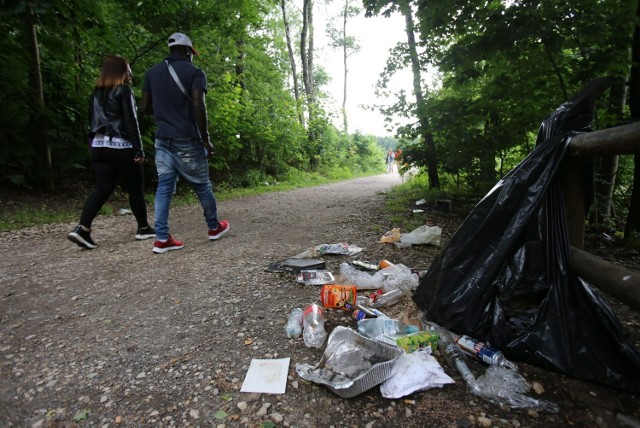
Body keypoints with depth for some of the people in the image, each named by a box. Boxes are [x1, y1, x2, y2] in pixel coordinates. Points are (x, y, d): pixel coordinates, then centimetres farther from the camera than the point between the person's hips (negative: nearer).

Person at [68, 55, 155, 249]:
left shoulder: (96, 93, 15)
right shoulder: (123, 90, -6)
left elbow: (93, 122, 16)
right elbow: (131, 122, -13)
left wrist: (94, 145, 21)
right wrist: (139, 149, -13)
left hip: (99, 147, 7)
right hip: (121, 148, -7)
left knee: (102, 189, 6)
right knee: (135, 189, 5)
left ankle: (82, 228, -6)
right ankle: (144, 228, 15)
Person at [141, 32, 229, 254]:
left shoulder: (152, 72, 12)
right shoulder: (194, 72, -5)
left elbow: (145, 107, 11)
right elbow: (199, 105, -18)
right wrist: (205, 137, -13)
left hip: (163, 139, 5)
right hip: (187, 140, -5)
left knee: (164, 186, 4)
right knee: (202, 185, 8)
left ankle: (162, 239, 1)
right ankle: (214, 227, 25)